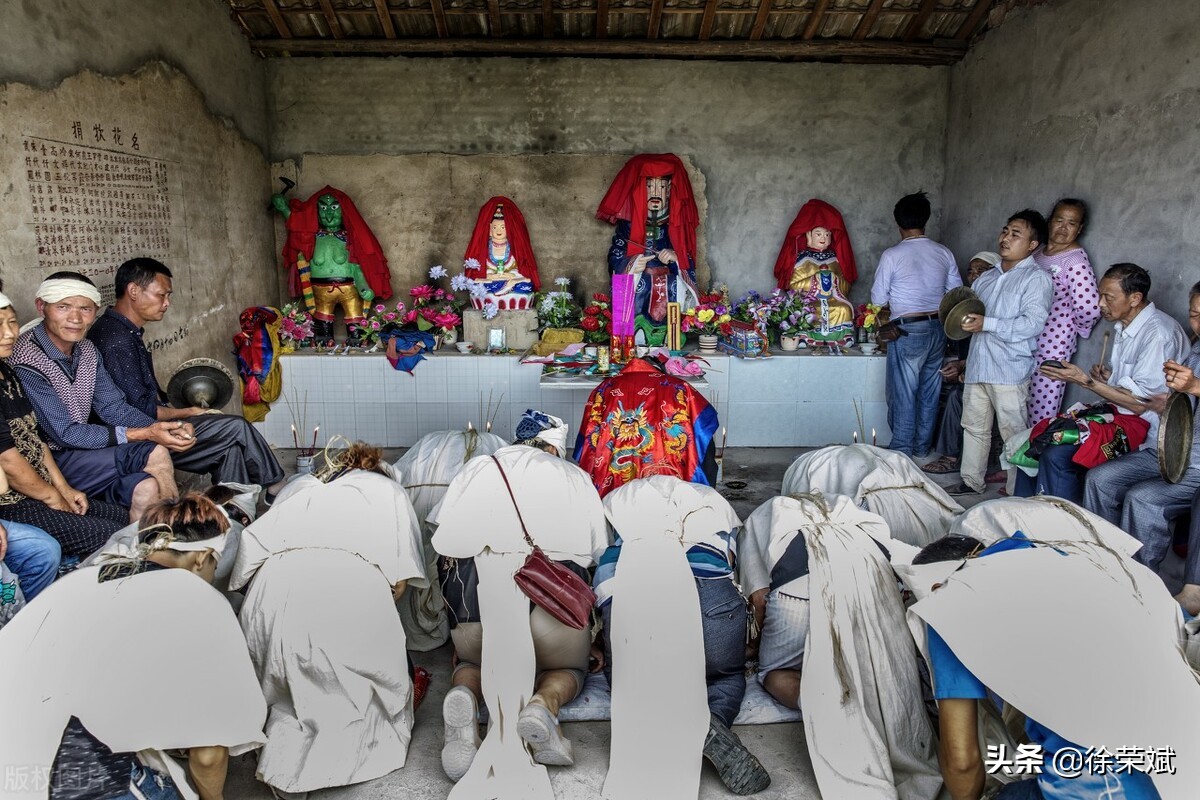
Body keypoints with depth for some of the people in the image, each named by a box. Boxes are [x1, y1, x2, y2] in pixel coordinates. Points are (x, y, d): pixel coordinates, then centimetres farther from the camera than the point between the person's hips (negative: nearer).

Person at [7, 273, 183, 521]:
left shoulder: (86, 350, 4)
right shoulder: (26, 363, -22)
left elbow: (113, 407, 5)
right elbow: (64, 434, -21)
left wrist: (166, 428, -14)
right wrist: (143, 434, -24)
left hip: (79, 448, 7)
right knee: (154, 454, -22)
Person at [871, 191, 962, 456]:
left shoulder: (892, 255, -11)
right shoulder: (944, 253, 2)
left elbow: (878, 299, -5)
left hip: (908, 331, -5)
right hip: (938, 329, 5)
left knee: (903, 393, 3)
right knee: (930, 392, 14)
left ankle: (902, 450, 8)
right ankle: (923, 447, 25)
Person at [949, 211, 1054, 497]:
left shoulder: (1037, 279, -3)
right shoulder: (986, 277, 19)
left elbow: (1033, 323, -16)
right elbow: (969, 309, 29)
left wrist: (986, 324, -21)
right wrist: (961, 318, 5)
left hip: (1009, 369, -7)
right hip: (978, 366, 7)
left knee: (1014, 433, -2)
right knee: (974, 426, 13)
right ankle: (971, 482, 25)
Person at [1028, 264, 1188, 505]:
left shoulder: (1159, 334, -20)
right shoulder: (1125, 327, 10)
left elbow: (1140, 404, -19)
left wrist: (1085, 380, -18)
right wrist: (1109, 377, 2)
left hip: (1156, 444, -9)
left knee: (1100, 479, -30)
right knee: (1054, 454, -5)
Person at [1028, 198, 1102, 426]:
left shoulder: (1076, 261, -14)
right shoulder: (1039, 252, 10)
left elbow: (1089, 309, -22)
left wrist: (1076, 328, -3)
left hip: (1054, 345, -7)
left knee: (1042, 414, -2)